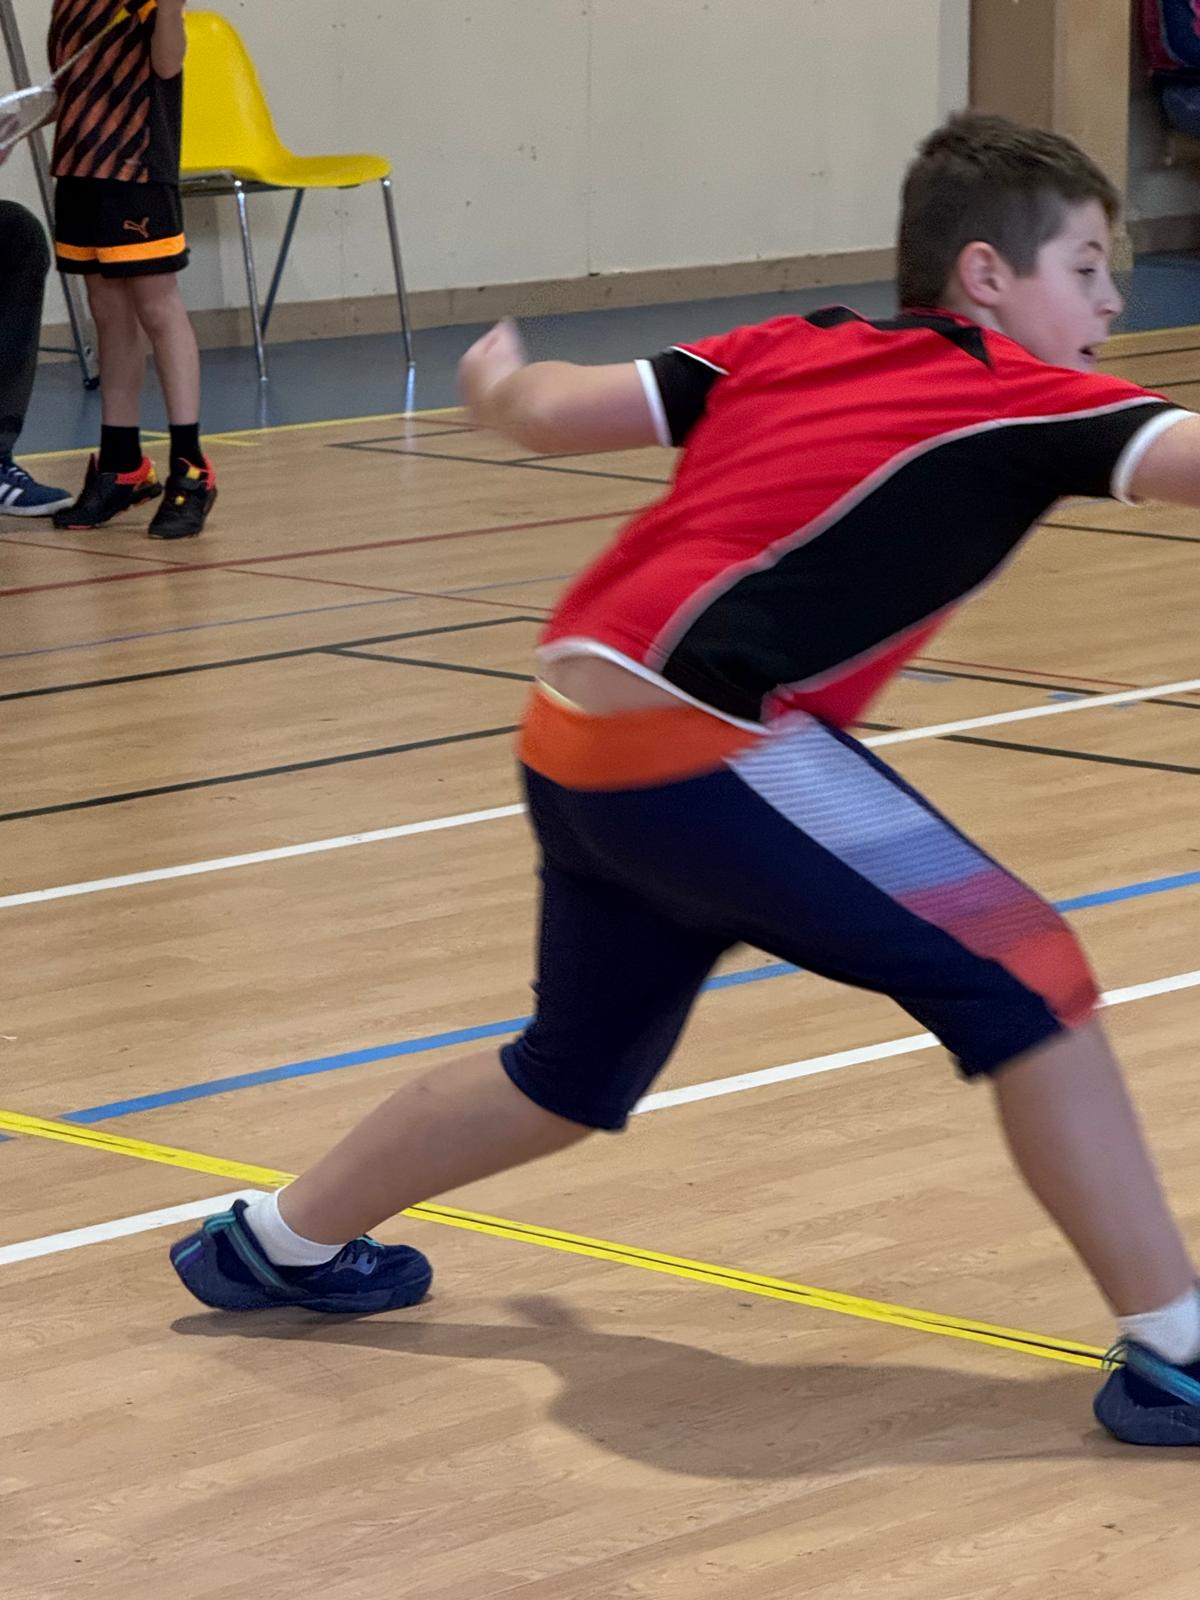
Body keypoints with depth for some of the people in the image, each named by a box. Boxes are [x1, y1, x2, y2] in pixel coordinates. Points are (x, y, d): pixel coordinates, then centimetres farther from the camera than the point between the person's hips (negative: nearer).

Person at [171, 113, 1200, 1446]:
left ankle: (282, 1242, 49)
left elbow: (555, 411, 17)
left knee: (576, 1074, 30)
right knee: (1021, 979, -7)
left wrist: (502, 385, 39)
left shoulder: (789, 350, 15)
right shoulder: (1013, 393, -3)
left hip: (575, 731, 9)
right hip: (693, 737, -9)